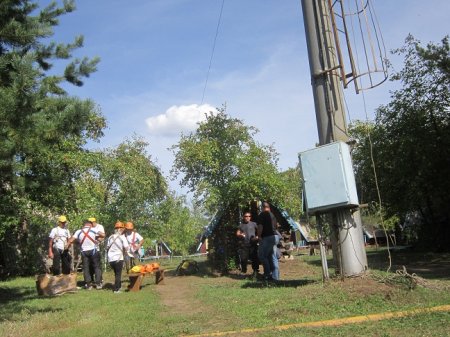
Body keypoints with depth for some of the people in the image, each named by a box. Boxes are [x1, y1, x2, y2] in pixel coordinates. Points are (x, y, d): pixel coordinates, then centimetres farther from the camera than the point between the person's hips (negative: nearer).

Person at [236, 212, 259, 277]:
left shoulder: (253, 224, 9)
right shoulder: (241, 225, 17)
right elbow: (237, 233, 17)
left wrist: (257, 236, -10)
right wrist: (240, 235, -6)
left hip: (252, 244, -2)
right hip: (243, 245, 2)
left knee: (254, 258, -8)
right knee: (243, 259, -1)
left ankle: (255, 271, 2)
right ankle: (243, 271, 11)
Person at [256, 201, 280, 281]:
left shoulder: (262, 215, -6)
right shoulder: (272, 215, 17)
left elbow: (260, 227, -16)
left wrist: (259, 236, -6)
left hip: (267, 238, -7)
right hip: (275, 236, 8)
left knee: (262, 255, 3)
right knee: (273, 257, 10)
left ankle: (268, 274, 0)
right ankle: (275, 276, 9)